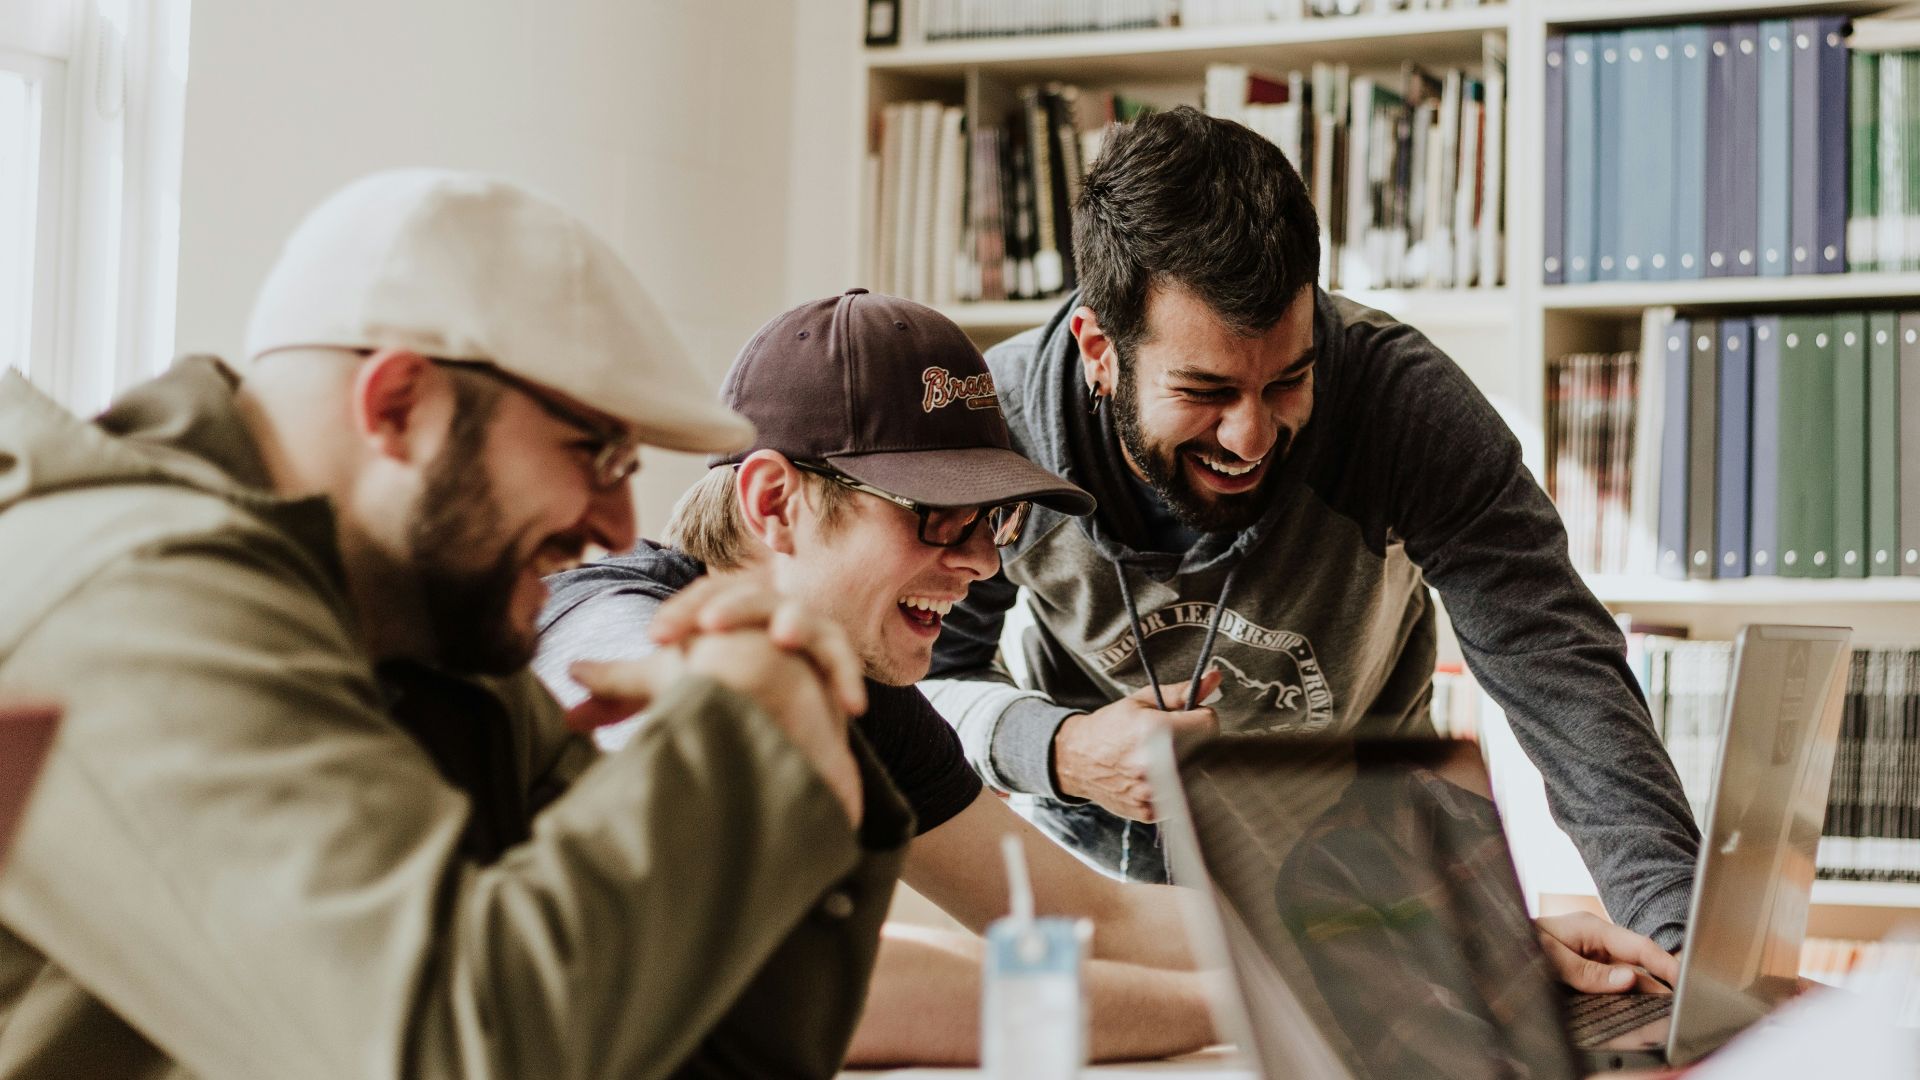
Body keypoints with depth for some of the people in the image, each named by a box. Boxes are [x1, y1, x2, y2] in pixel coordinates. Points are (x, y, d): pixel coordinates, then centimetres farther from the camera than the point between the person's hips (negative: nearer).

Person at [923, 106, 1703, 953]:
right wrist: (1057, 750, -30)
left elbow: (1563, 674, -28)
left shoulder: (1404, 399, -25)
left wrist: (1684, 933, -42)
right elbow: (921, 679, -8)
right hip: (1093, 852, 1)